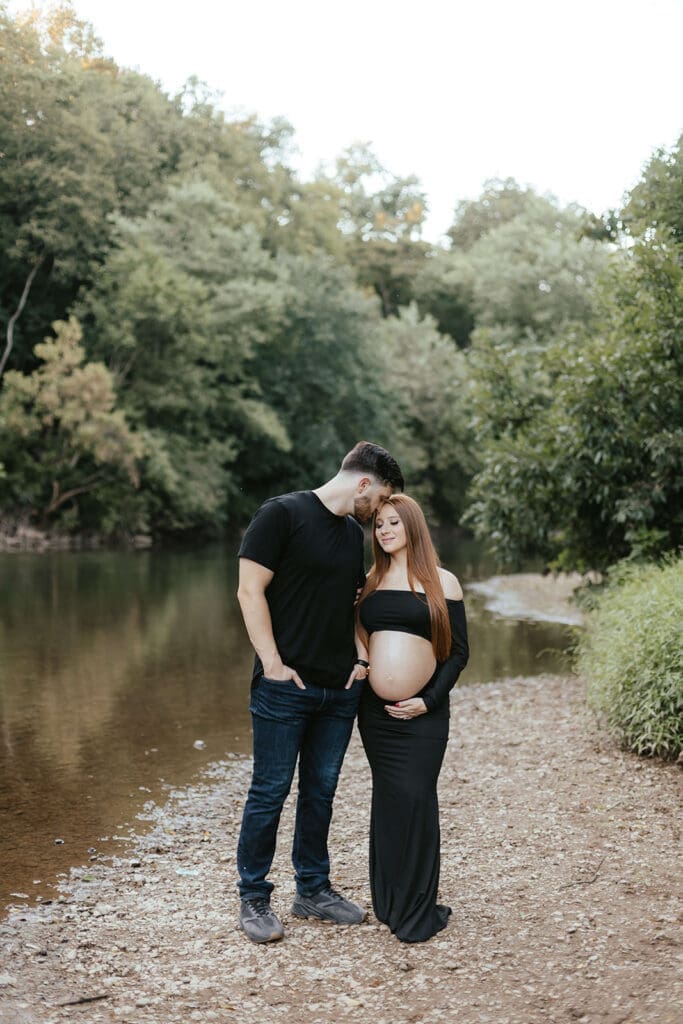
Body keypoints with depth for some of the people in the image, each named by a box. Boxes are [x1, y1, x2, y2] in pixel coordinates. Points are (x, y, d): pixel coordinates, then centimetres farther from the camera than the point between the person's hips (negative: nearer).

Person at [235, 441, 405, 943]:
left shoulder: (354, 534, 14)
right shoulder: (282, 514, -9)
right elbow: (250, 591, -12)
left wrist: (361, 658, 9)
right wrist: (273, 664, -16)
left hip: (340, 690, 7)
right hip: (285, 687, -7)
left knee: (321, 791, 14)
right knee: (271, 792, 1)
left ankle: (313, 889, 27)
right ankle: (254, 897, 13)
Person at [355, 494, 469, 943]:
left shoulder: (442, 582, 1)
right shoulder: (371, 581, 11)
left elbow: (458, 652, 0)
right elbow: (357, 634, 18)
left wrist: (430, 700, -9)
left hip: (422, 714, -3)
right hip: (375, 711, 4)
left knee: (415, 799, -6)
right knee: (387, 799, 8)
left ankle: (416, 911, 3)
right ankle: (386, 902, 19)